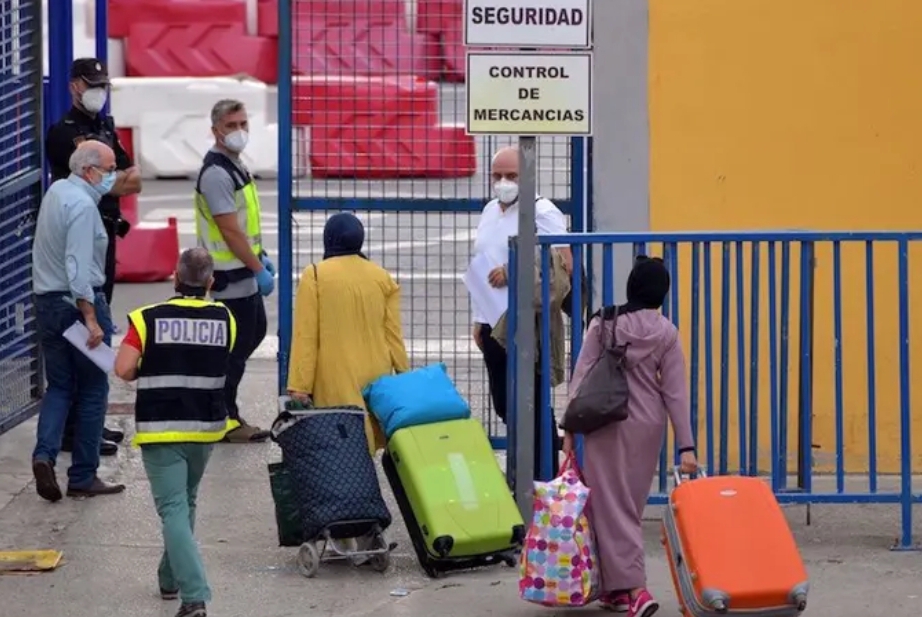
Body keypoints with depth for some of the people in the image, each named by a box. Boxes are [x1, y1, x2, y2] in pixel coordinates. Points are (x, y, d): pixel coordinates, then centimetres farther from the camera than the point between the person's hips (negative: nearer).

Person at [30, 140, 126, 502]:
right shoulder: (82, 205, -19)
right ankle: (83, 478, 8)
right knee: (92, 391, 4)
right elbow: (79, 268, -25)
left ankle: (44, 453, -9)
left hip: (46, 304, 8)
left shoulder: (56, 191, 8)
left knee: (59, 386, 14)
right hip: (79, 302, -8)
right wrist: (91, 320, -25)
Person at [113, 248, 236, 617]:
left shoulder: (148, 319, -9)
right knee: (186, 503, 23)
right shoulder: (224, 320, 1)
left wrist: (146, 372, 4)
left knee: (173, 510, -6)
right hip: (206, 425, 4)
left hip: (159, 427, -4)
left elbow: (123, 369, -15)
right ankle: (171, 578, 36)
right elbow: (220, 366, 10)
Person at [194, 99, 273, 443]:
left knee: (255, 332, 20)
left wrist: (260, 257, 22)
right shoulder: (216, 173, -21)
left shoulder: (234, 166, 12)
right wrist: (258, 269, -21)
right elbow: (229, 230, -24)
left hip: (243, 274, 11)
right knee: (235, 345, -3)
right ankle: (225, 419, 5)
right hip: (229, 277, -11)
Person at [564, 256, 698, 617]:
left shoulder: (604, 323, -7)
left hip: (608, 423, -3)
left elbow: (582, 378, -8)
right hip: (648, 424, 3)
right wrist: (686, 445, -2)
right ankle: (617, 587, 21)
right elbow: (676, 392, -4)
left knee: (611, 505, -2)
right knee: (630, 503, 14)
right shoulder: (666, 333, -3)